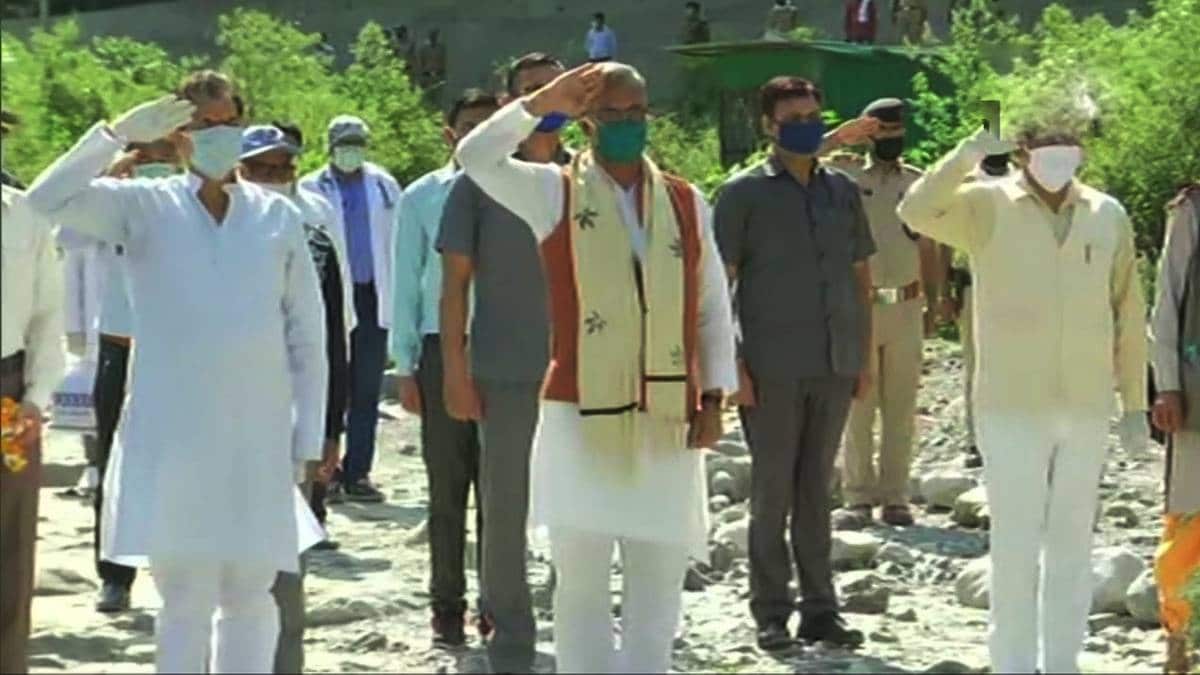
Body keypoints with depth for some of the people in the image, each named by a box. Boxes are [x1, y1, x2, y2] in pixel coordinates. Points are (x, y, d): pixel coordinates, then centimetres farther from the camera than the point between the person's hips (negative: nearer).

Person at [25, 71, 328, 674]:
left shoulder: (278, 216, 6)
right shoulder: (144, 206, 4)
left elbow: (306, 335, 8)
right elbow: (47, 203, -12)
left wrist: (308, 438, 4)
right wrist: (118, 132, -18)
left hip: (259, 439, 2)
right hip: (172, 437, -1)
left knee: (251, 594, 8)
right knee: (185, 596, 2)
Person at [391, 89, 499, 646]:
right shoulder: (422, 197, 2)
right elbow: (407, 283, 5)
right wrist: (407, 366, 3)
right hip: (444, 349, 0)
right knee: (447, 486, 7)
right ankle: (447, 607, 16)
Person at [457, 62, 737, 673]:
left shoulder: (686, 202, 10)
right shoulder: (554, 193, 3)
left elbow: (713, 308, 12)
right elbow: (475, 157, -13)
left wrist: (713, 396, 5)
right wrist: (543, 103, -14)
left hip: (668, 417, 3)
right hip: (580, 415, -2)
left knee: (659, 576, 7)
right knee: (582, 574, 1)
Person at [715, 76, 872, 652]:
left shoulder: (842, 190, 12)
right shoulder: (744, 193, -1)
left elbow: (860, 276, 17)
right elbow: (719, 282, -3)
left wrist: (864, 355, 11)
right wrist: (732, 363, -10)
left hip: (835, 365, 4)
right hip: (772, 366, -4)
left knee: (816, 488, 10)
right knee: (772, 490, 2)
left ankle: (819, 609, 15)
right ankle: (771, 614, 8)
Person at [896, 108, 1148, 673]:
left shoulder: (1108, 216, 5)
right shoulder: (988, 206, -4)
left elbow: (1127, 316, 10)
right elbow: (916, 212, -22)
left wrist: (1135, 404, 10)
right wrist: (968, 155, -29)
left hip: (1086, 409, 3)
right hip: (1012, 408, -3)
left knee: (1072, 543, 11)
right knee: (1016, 542, -1)